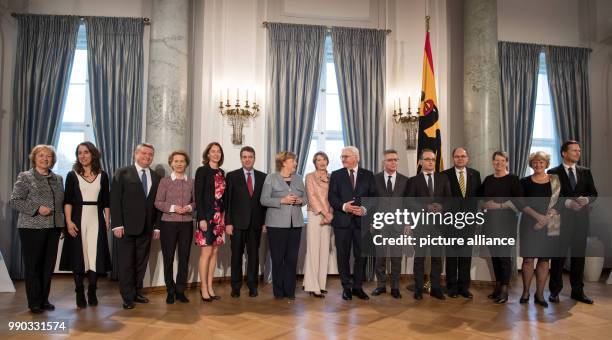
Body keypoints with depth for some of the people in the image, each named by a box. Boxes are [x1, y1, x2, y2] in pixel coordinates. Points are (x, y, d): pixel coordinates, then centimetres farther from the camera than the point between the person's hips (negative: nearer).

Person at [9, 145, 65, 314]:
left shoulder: (58, 179, 14)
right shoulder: (25, 177, 1)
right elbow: (14, 201, -5)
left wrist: (63, 224, 7)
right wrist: (37, 209, -16)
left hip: (54, 227, 4)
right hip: (32, 228, -4)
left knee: (49, 265, 7)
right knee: (33, 265, 3)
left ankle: (44, 299, 19)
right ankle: (34, 303, 13)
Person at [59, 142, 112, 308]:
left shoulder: (102, 176, 7)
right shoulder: (72, 175, 4)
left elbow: (106, 201, 9)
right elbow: (67, 201, -1)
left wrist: (107, 220, 3)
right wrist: (69, 221, -11)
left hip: (96, 220, 1)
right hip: (78, 220, -1)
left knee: (95, 255, 1)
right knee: (78, 256, 2)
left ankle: (92, 292, 12)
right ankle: (80, 294, 11)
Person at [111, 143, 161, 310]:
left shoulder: (156, 177, 10)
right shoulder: (123, 173, 0)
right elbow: (115, 200, -5)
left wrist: (157, 226, 5)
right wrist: (117, 224, -11)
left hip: (146, 227, 4)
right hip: (126, 227, -3)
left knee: (141, 262, 10)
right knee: (126, 263, 3)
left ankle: (137, 292, 23)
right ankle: (128, 297, 13)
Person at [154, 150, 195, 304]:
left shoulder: (191, 182, 6)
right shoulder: (164, 181, 1)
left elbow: (196, 202, 9)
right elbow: (158, 202, -2)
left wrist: (190, 207, -11)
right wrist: (173, 207, -15)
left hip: (186, 224, 2)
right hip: (168, 224, -2)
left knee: (184, 258, 6)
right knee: (168, 258, 5)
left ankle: (180, 291, 20)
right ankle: (170, 291, 19)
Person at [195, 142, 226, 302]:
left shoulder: (221, 173, 13)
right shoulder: (202, 171, -5)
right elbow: (198, 196, -10)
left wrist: (225, 218, 10)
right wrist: (201, 218, -17)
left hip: (219, 216, 6)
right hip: (207, 215, -6)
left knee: (214, 253, 9)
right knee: (206, 253, -3)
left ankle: (210, 287, 17)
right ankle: (204, 288, 8)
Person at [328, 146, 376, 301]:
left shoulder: (368, 175, 8)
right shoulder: (336, 175, 6)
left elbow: (373, 196, 4)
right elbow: (331, 197, -1)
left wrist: (365, 209, -12)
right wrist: (344, 206, -17)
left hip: (362, 220, 1)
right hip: (342, 220, 0)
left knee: (360, 255, 6)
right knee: (343, 256, 6)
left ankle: (358, 287, 20)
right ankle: (346, 287, 18)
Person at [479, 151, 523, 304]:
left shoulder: (512, 179, -3)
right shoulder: (488, 179, 12)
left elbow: (518, 200, -10)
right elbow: (480, 197, 18)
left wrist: (499, 205, -15)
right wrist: (485, 204, -2)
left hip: (506, 221, -5)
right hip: (490, 221, 5)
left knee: (504, 255, -4)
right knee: (494, 254, 9)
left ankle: (504, 290, 3)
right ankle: (498, 286, 20)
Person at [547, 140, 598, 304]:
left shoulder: (585, 172, 11)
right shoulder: (553, 173, -1)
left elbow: (594, 194, 9)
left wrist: (586, 200, -12)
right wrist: (567, 202, -20)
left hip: (581, 219, 4)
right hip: (561, 219, -4)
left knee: (579, 255, 8)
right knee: (559, 255, 3)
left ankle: (578, 291, 19)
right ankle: (555, 291, 12)